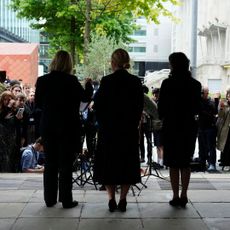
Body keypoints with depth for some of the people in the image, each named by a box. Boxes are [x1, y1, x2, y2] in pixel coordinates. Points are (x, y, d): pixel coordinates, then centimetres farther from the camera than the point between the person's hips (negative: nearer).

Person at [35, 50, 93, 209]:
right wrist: (88, 84, 14)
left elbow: (37, 104, 4)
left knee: (50, 164, 13)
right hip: (67, 127, -3)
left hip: (48, 128, 3)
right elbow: (86, 97, -3)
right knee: (66, 164, 5)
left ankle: (50, 199, 19)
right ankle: (66, 200, 8)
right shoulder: (71, 80, -13)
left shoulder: (42, 80, -2)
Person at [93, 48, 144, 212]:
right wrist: (134, 124, 11)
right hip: (130, 129, 2)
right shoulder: (136, 82, -2)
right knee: (127, 163, 11)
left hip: (109, 129, -2)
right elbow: (140, 107, 1)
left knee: (108, 163, 10)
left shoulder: (106, 81, -9)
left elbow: (98, 105, -7)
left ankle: (112, 200, 8)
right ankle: (123, 200, 10)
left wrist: (102, 123, 6)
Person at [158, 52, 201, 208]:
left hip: (172, 126, -3)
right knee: (186, 163, 13)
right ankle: (183, 196, 15)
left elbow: (161, 107, -7)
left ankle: (176, 197, 7)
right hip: (189, 126, 4)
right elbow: (198, 108, 5)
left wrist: (163, 117, 11)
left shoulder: (168, 83, -12)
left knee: (173, 164, 5)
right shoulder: (195, 84, -1)